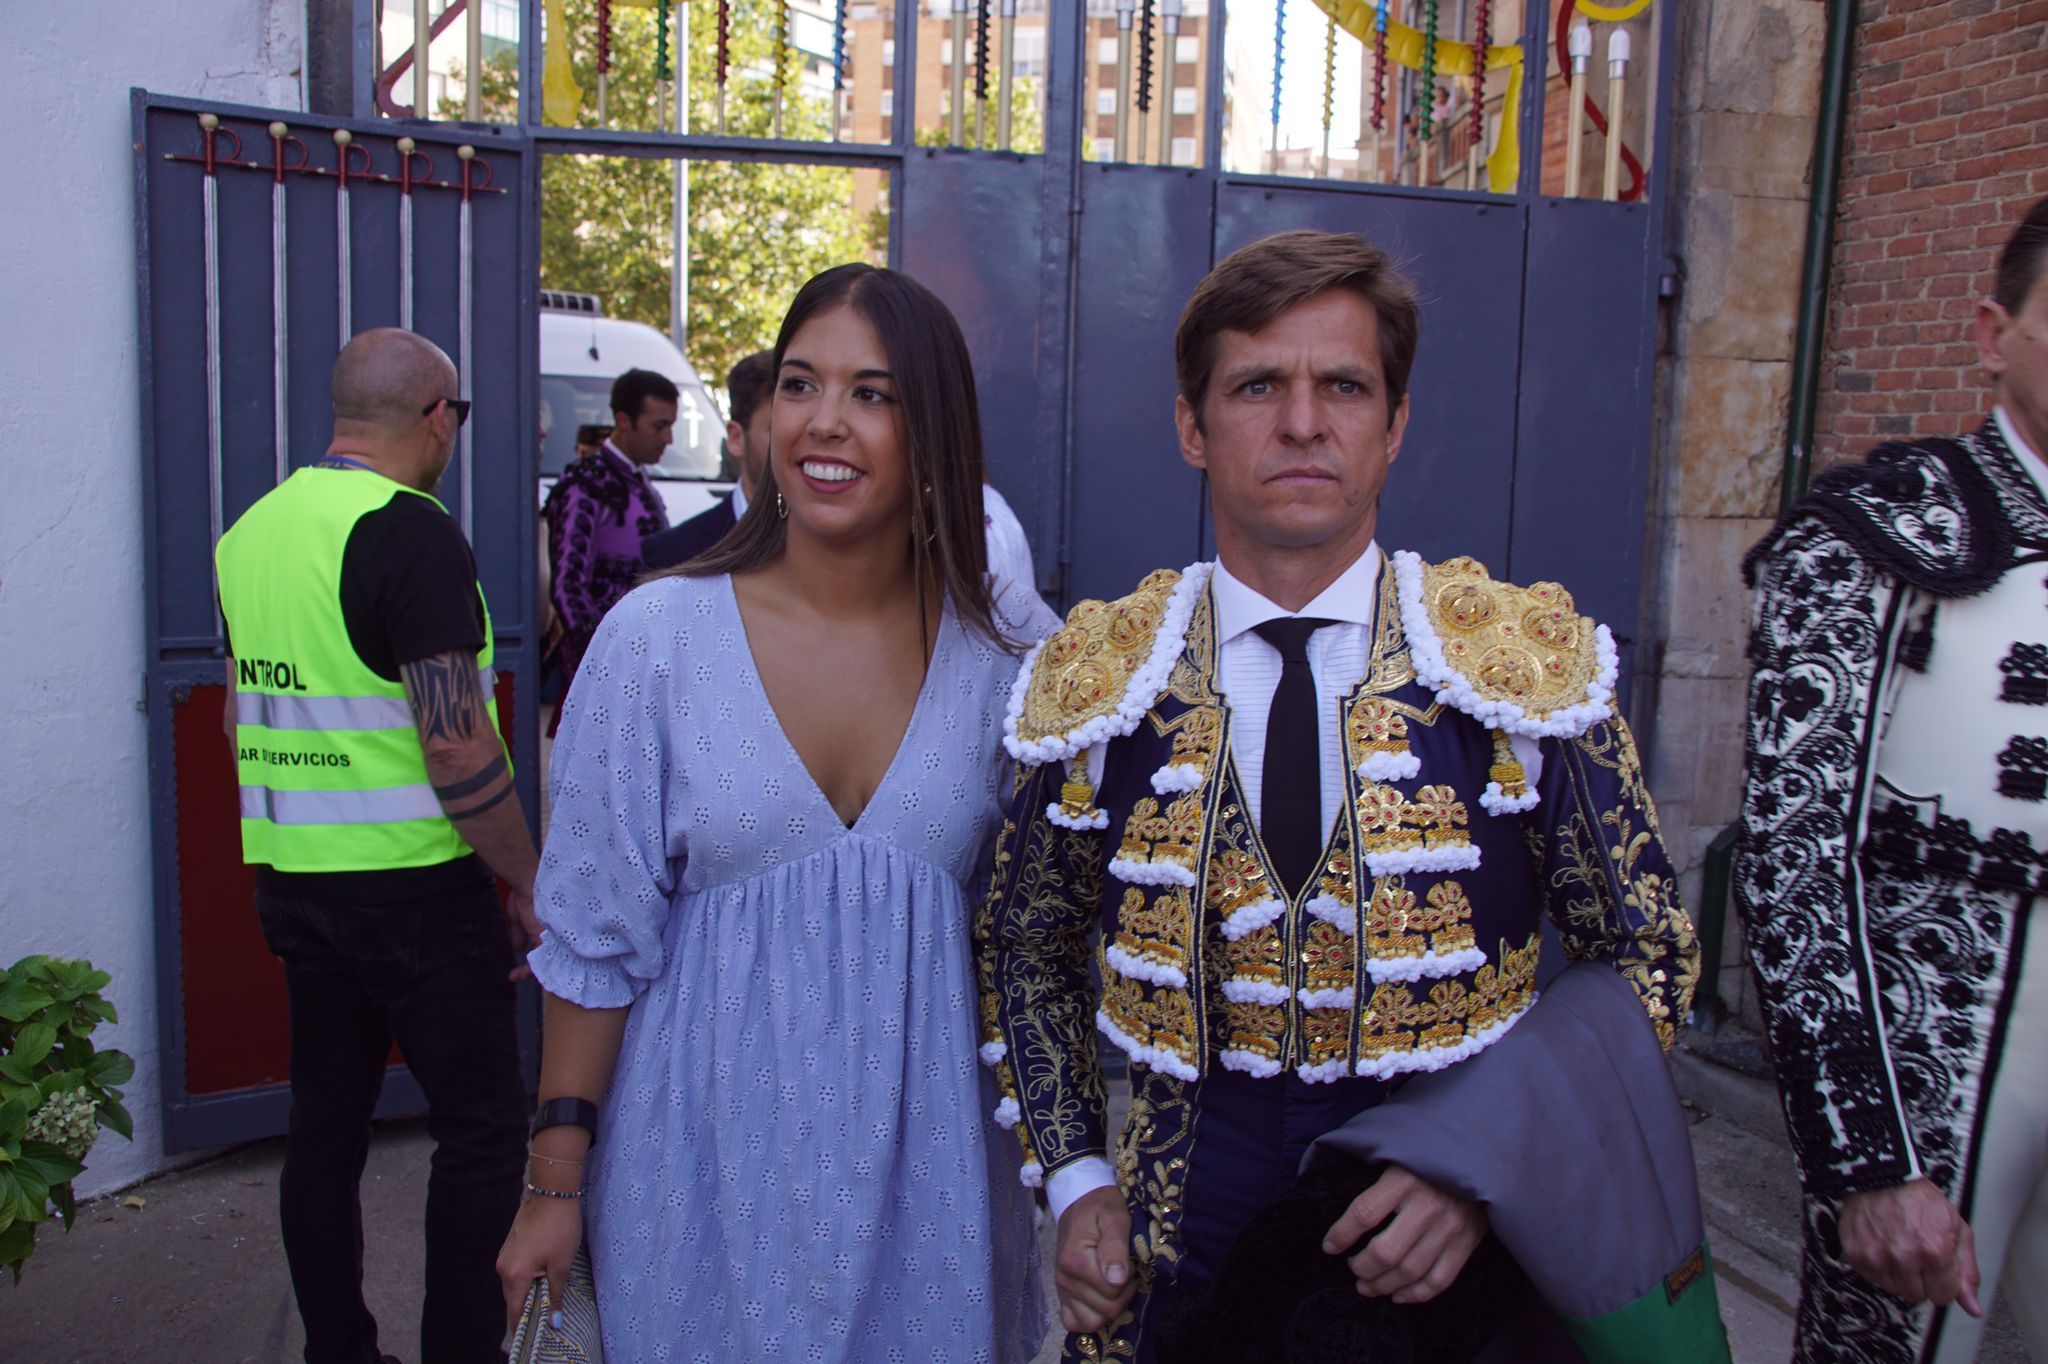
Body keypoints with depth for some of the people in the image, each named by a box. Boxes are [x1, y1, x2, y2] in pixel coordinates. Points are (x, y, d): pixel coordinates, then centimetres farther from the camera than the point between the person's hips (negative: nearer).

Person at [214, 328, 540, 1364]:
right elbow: (457, 746, -22)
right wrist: (529, 883, -12)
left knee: (324, 1125, 15)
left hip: (290, 879, 8)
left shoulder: (253, 529, 9)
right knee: (481, 1130, 4)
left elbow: (242, 718, 18)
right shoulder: (410, 533, -16)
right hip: (415, 882, -8)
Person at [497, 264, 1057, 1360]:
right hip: (711, 1152, -1)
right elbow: (597, 933, -4)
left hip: (926, 1156, 1)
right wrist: (556, 1180, 0)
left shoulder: (1011, 652, -6)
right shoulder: (654, 638, -9)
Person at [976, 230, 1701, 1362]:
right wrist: (1075, 1181, -3)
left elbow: (1643, 956, -3)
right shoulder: (1094, 680, -6)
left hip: (1458, 1265, 0)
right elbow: (1026, 949, 6)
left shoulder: (1531, 663, -10)